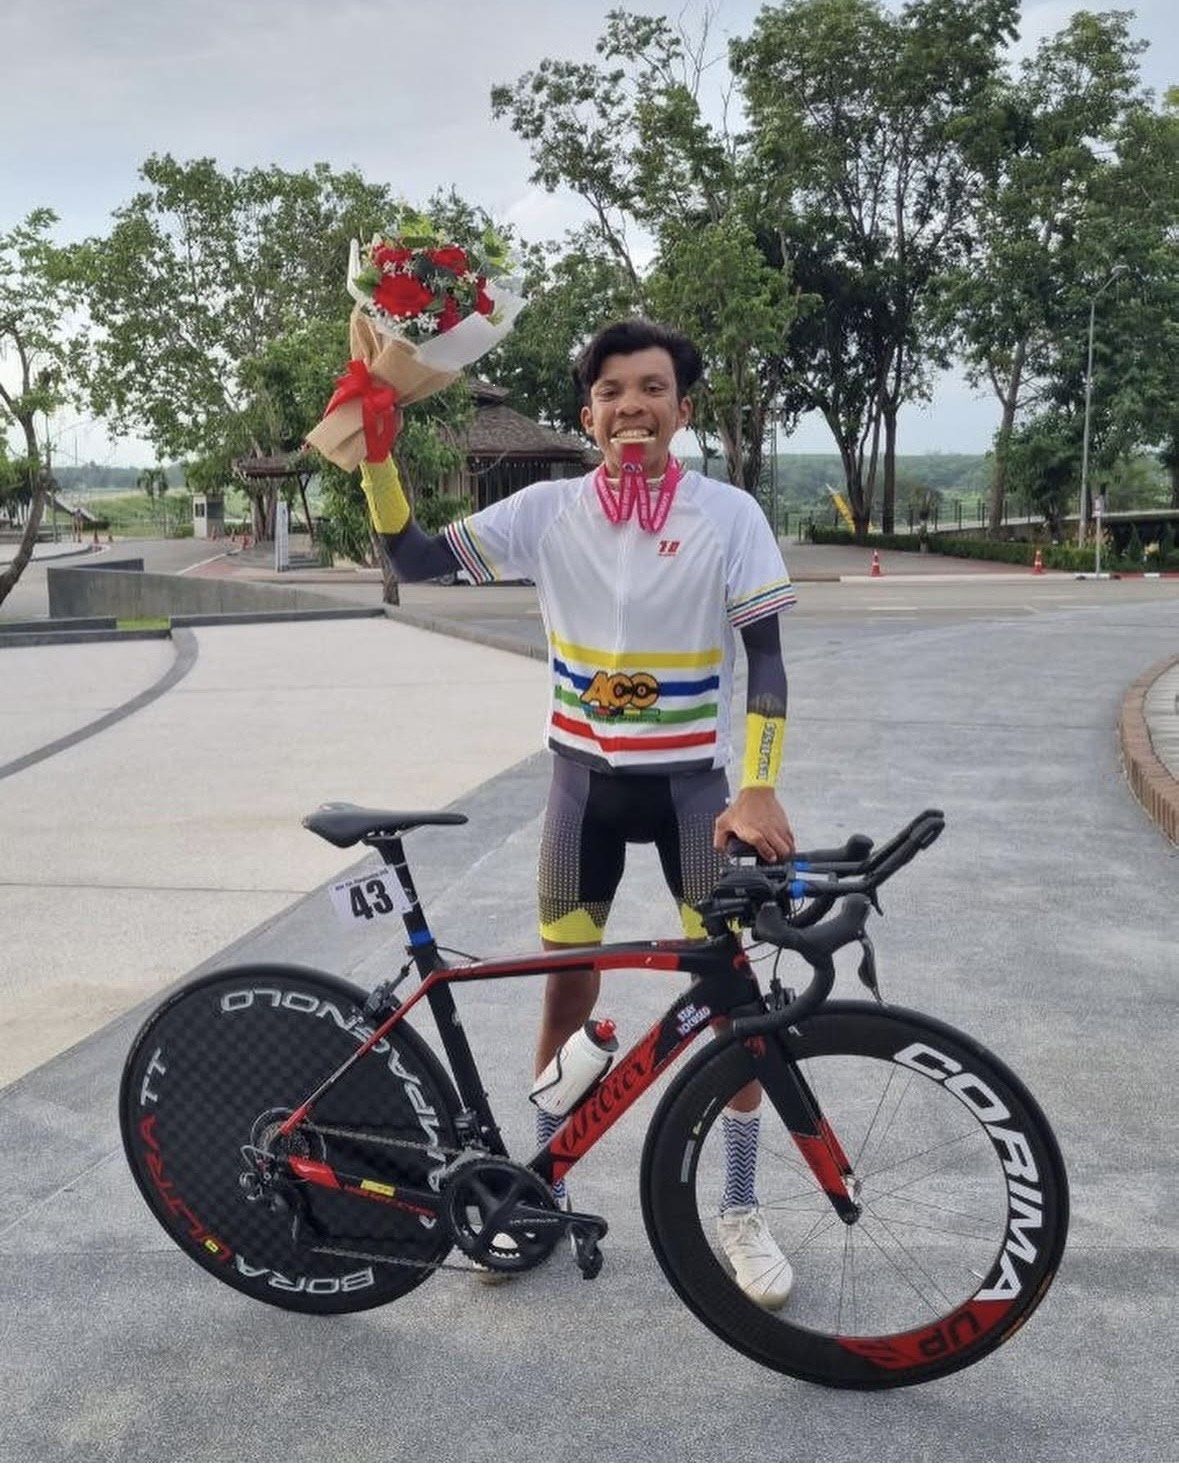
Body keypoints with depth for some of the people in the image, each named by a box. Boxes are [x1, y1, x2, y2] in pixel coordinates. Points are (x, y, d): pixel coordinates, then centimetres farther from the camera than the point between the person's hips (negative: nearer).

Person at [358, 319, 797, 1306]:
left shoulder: (728, 514, -9)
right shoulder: (548, 511, -5)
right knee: (568, 984, 9)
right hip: (585, 776, 2)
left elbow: (765, 658, -10)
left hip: (691, 778, -1)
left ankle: (742, 1211, 18)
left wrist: (759, 790, -20)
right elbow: (416, 559, -10)